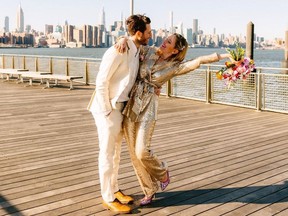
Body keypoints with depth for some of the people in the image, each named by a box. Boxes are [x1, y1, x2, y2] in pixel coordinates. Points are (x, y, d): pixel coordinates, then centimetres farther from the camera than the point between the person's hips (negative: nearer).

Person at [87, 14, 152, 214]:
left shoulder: (137, 50, 6)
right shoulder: (117, 52, -22)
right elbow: (101, 82, -21)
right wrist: (107, 111, -18)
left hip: (120, 107, 9)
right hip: (107, 108, -9)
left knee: (116, 152, 16)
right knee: (107, 153, 1)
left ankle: (113, 189, 31)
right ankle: (108, 198, 13)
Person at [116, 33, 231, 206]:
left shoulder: (174, 67, -2)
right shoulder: (149, 51, 8)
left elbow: (199, 61, -12)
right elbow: (131, 39, 13)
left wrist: (224, 55, -16)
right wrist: (123, 40, -9)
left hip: (148, 108, -4)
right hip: (130, 104, 4)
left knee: (142, 152, -16)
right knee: (134, 153, 4)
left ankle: (162, 171, 20)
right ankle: (149, 190, 23)